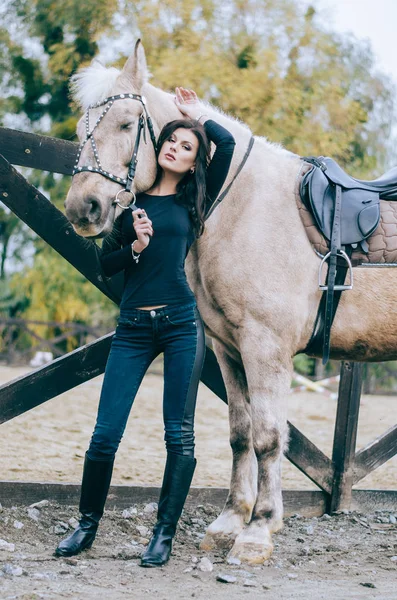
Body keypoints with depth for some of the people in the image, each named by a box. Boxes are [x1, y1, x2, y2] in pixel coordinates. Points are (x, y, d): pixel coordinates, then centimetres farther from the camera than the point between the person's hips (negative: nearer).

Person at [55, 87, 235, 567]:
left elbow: (228, 144, -5)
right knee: (105, 434, -1)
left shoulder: (194, 201, 7)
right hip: (133, 328, 1)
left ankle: (164, 535, 8)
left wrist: (199, 116, 10)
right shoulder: (133, 200, 10)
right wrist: (136, 245, -9)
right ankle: (87, 525, 16)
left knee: (179, 435, -1)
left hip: (181, 324, -1)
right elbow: (107, 264, 9)